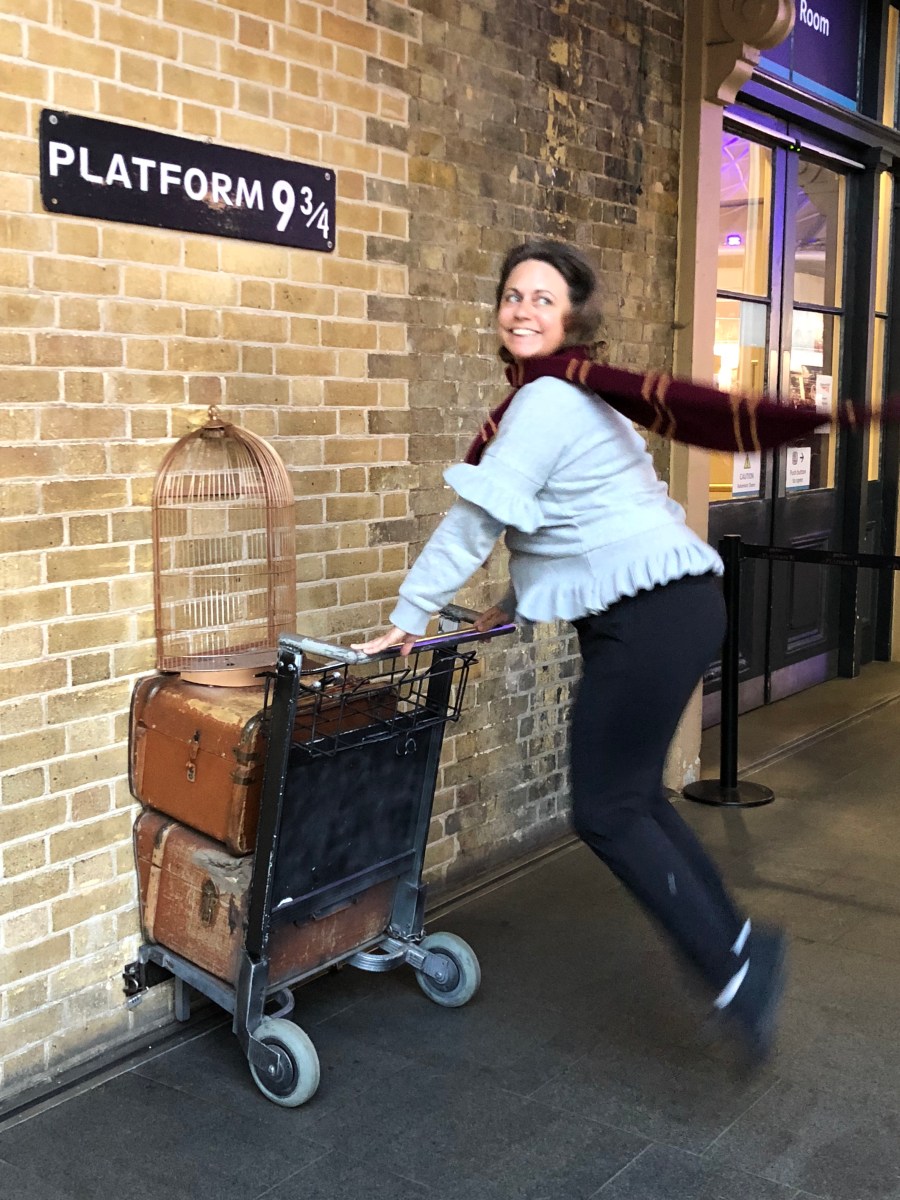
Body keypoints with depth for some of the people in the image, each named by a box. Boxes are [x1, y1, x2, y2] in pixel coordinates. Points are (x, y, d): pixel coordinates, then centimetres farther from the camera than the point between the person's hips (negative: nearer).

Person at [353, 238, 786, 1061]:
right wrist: (517, 606, 18)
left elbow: (475, 520, -14)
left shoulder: (547, 402, -13)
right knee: (633, 795, 16)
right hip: (661, 607, 10)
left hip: (656, 615, -10)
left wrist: (408, 620, -8)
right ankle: (737, 945, 25)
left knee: (605, 813, -5)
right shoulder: (565, 397, 18)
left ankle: (732, 969, 4)